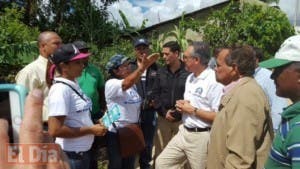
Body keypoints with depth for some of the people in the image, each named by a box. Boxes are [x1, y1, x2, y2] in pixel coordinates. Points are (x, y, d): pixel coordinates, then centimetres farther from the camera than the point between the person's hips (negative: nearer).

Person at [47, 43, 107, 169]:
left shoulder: (73, 85, 4)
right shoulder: (61, 89, -21)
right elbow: (55, 130, -26)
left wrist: (94, 125, 2)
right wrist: (91, 130, -19)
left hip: (82, 152, 8)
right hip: (71, 155, -8)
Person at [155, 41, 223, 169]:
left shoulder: (214, 81, -19)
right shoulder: (190, 78, 10)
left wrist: (192, 110, -18)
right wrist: (182, 105, 0)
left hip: (201, 137, -8)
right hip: (184, 132, 8)